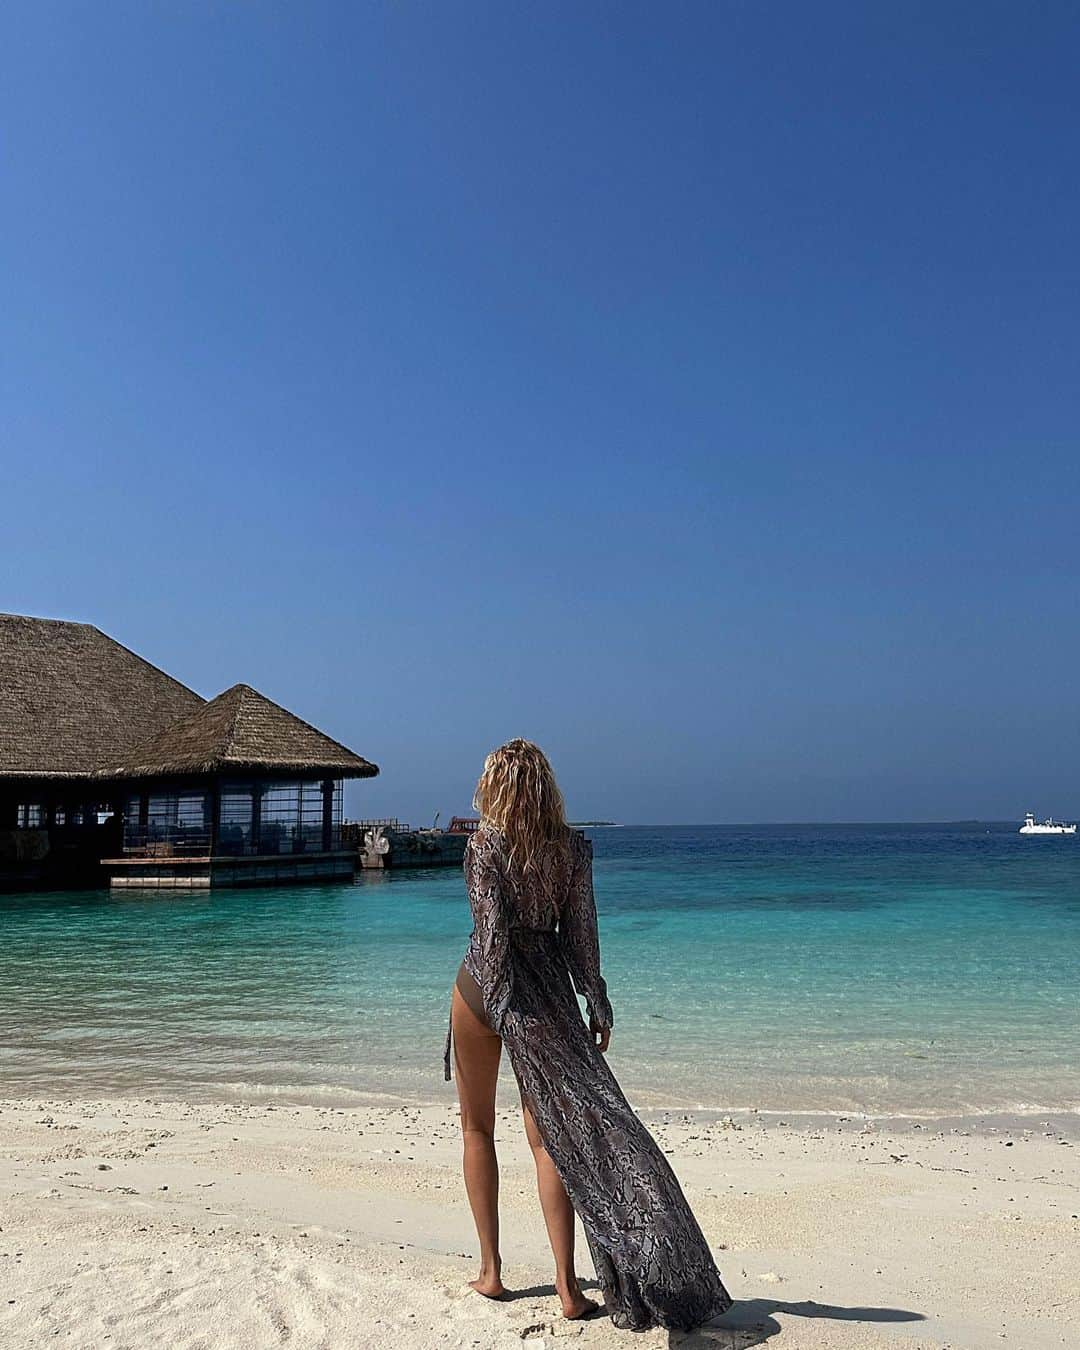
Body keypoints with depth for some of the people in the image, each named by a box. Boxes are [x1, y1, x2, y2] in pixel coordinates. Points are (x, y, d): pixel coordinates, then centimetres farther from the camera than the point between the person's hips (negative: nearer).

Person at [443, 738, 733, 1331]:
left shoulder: (484, 844, -11)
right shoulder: (573, 846, -2)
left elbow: (491, 932, -15)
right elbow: (581, 933, 1)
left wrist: (499, 1002, -12)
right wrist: (597, 1005, 7)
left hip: (484, 984, -2)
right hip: (546, 988, 2)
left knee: (477, 1128, 16)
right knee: (549, 1133, 7)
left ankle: (490, 1270, 20)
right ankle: (567, 1287, 4)